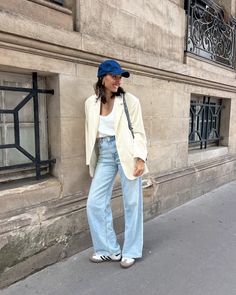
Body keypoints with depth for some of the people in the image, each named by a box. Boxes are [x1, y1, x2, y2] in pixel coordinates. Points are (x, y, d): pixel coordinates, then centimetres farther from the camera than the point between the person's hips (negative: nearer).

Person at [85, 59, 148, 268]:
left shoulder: (130, 100, -1)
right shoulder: (91, 102, 9)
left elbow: (139, 132, -4)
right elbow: (91, 132, 13)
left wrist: (140, 158, -14)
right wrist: (92, 160, 13)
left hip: (127, 154, -3)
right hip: (104, 155, 4)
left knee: (132, 203, 5)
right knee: (95, 203, 3)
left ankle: (131, 251, 24)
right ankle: (110, 250, 22)